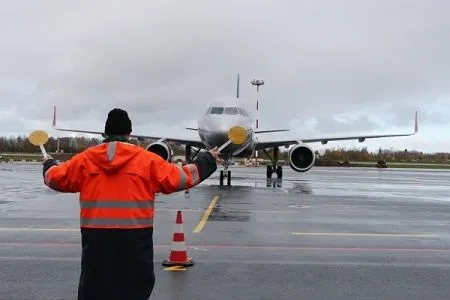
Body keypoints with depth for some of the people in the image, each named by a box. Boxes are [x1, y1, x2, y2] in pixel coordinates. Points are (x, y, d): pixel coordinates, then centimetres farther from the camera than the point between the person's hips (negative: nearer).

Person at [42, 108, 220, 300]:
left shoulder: (85, 159, 5)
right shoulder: (147, 159, -1)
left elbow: (55, 178, 15)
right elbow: (182, 178, 2)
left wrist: (49, 164, 40)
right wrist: (208, 159, 16)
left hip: (96, 237, 2)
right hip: (134, 237, -2)